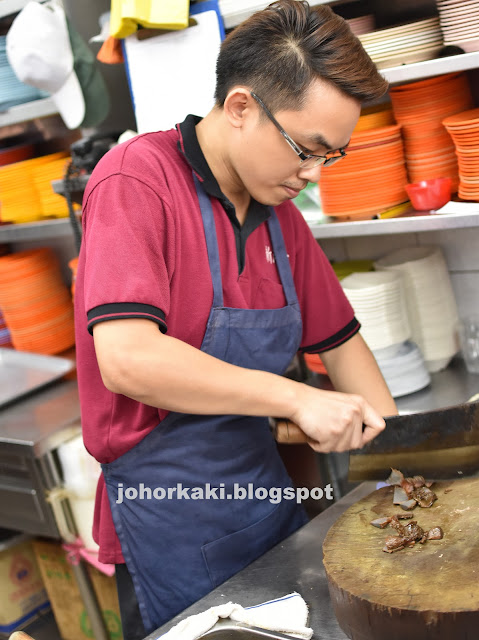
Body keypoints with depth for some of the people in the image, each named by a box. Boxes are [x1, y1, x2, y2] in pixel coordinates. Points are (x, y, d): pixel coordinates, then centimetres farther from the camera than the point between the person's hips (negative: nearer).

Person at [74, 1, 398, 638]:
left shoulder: (281, 216, 6)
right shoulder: (136, 180, -17)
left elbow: (339, 341, 14)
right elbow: (128, 358, -29)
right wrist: (297, 399, -26)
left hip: (265, 491, 7)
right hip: (169, 522, -7)